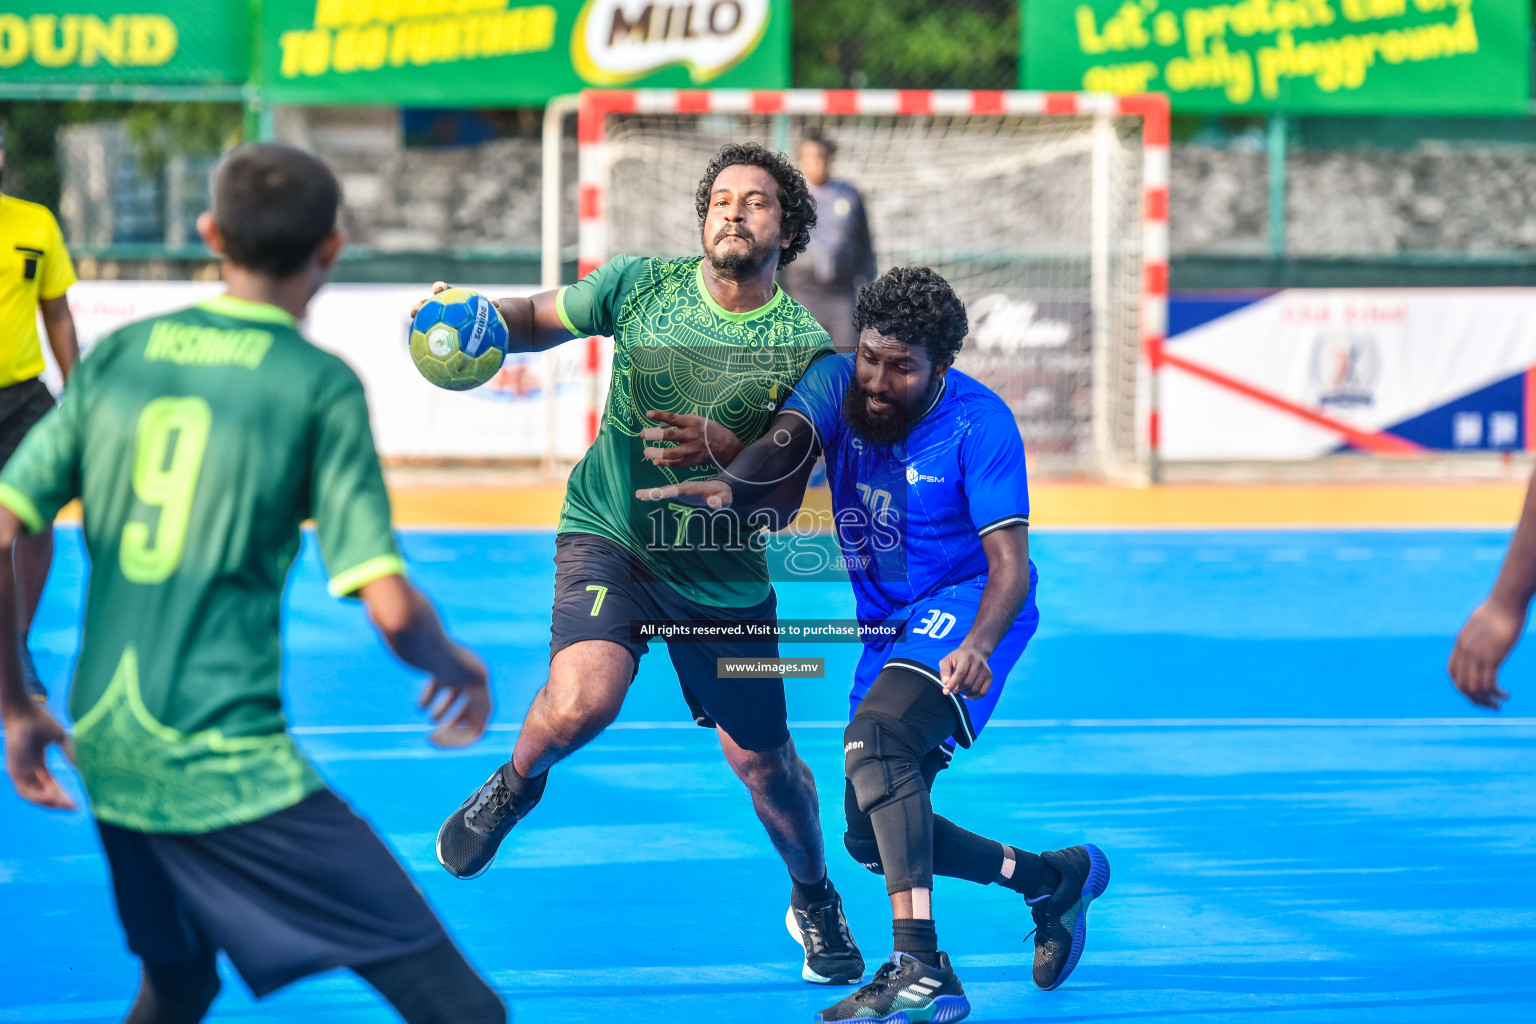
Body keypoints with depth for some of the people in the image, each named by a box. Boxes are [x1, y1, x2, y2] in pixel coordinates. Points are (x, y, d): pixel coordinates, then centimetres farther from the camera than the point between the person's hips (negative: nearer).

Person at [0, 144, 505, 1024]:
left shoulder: (118, 355, 8)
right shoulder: (319, 384, -5)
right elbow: (391, 610, -11)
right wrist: (458, 669, 10)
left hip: (106, 752, 6)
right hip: (231, 767, -6)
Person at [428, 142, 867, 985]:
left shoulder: (805, 345, -9)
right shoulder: (640, 285, -6)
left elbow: (791, 484, -10)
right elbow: (540, 319, 10)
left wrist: (724, 448, -29)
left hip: (725, 572, 1)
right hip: (610, 537, -1)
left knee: (762, 760, 10)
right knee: (579, 702, -28)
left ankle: (815, 903, 40)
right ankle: (517, 781, 8)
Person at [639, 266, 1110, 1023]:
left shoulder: (979, 423, -19)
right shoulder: (838, 385, -6)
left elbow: (1009, 563, -25)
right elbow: (786, 441, -24)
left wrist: (977, 646, -44)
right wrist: (728, 484, -48)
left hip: (968, 607, -7)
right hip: (888, 622, 7)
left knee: (875, 735, -34)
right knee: (873, 836, 9)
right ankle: (1055, 879, 31)